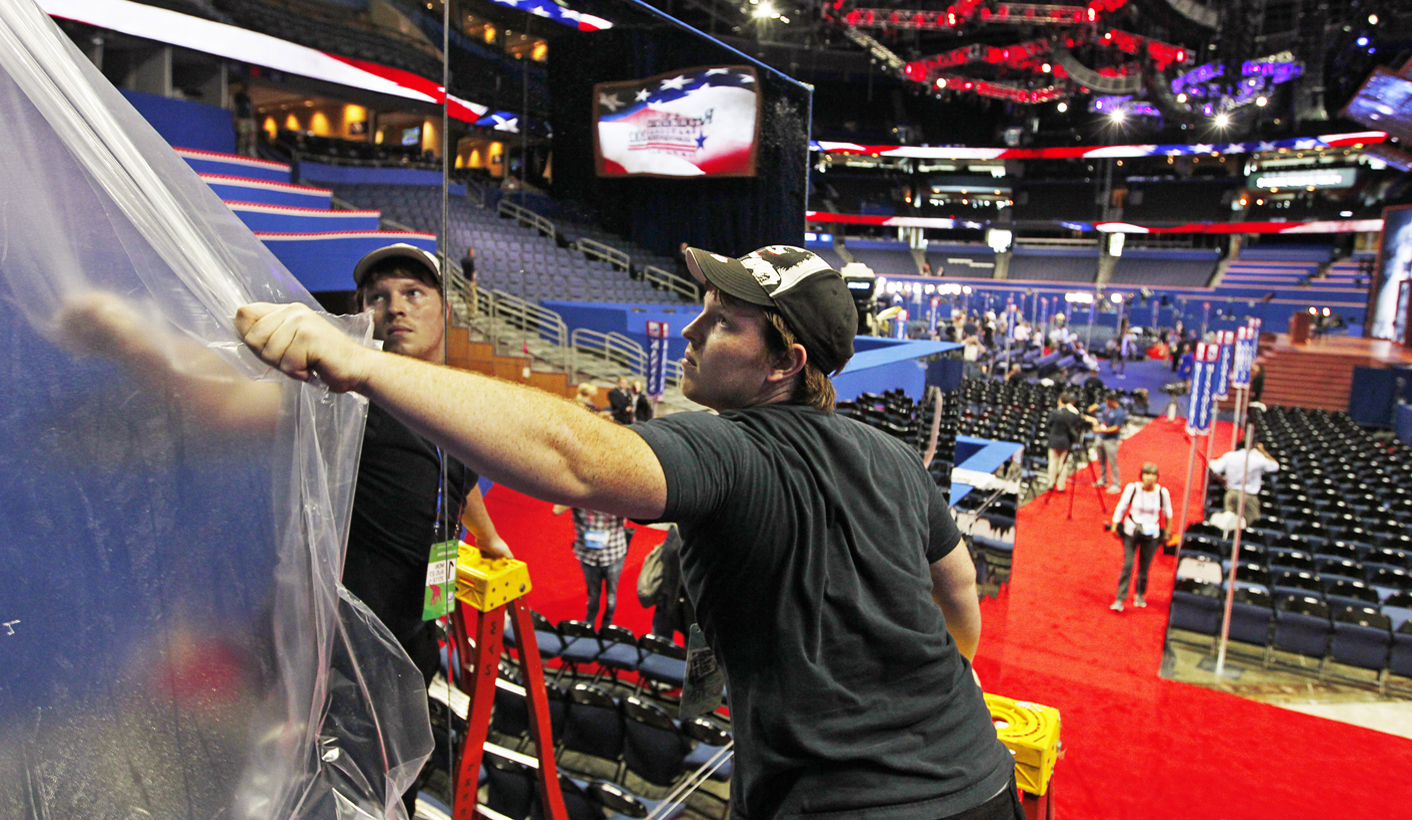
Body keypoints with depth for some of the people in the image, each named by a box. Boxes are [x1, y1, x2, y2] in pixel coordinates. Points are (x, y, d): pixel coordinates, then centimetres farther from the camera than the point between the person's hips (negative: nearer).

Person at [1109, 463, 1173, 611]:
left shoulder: (1162, 492, -7)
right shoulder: (1132, 488, -10)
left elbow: (1167, 513, 9)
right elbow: (1121, 507, 1)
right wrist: (1115, 526, 5)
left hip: (1151, 535, 1)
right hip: (1131, 532, -1)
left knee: (1144, 566, 7)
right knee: (1127, 565, -6)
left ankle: (1140, 595, 31)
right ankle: (1120, 599, -2)